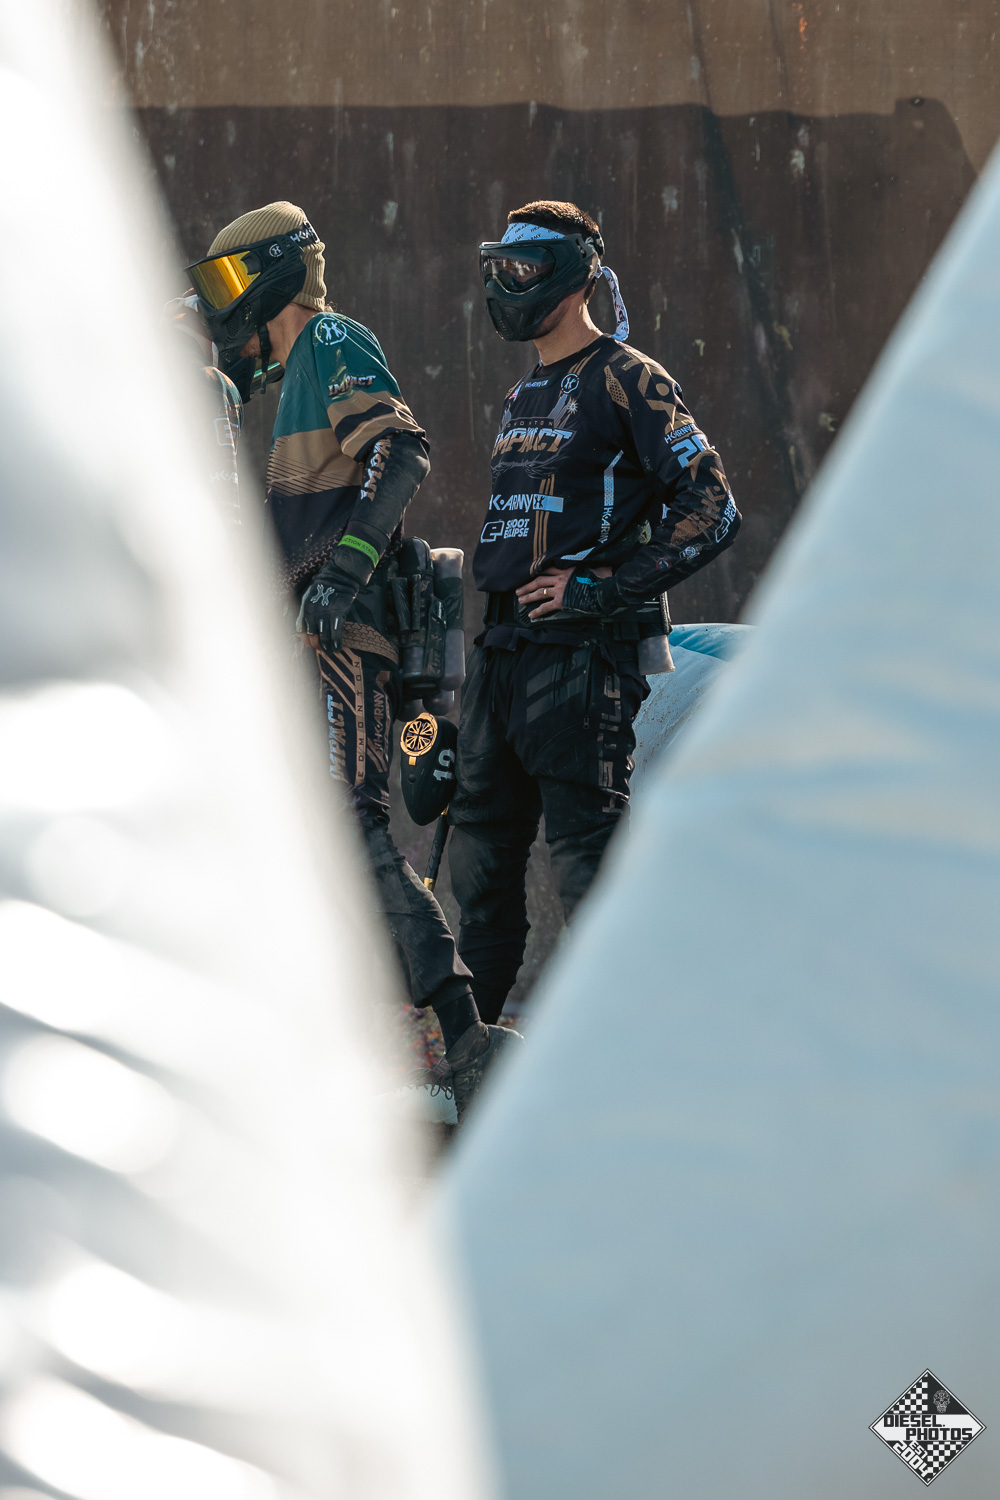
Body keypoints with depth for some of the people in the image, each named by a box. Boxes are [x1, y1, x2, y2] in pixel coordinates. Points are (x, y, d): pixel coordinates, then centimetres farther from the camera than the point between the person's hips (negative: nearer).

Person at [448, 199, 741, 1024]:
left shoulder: (627, 382, -8)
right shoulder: (526, 395, 19)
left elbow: (710, 512, -14)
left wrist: (600, 590, -16)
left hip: (578, 649, -9)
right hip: (503, 646, 9)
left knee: (586, 848, -9)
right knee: (483, 846, 12)